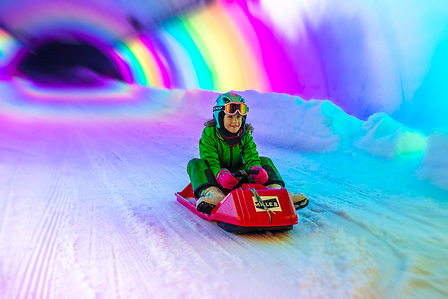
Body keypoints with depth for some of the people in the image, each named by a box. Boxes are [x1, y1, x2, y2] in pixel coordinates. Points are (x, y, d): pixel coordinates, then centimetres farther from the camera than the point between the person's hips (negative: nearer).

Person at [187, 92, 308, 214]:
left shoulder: (246, 136, 0)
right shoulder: (209, 134, -12)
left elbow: (252, 159, -10)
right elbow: (211, 162, -22)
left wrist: (256, 170, -36)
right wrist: (221, 175, -44)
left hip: (238, 175, 3)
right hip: (216, 176, -3)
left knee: (265, 161, -9)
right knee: (195, 163, -30)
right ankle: (212, 193, -56)